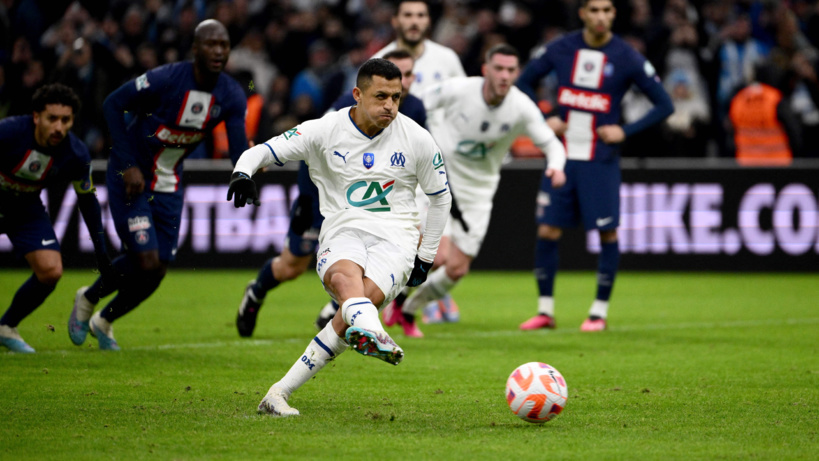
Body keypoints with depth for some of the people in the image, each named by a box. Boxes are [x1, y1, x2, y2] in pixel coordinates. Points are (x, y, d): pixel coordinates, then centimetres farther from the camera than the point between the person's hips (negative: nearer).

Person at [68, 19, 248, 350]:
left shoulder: (231, 96, -8)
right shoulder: (166, 79, -24)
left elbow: (239, 150, -12)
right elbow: (113, 104, -16)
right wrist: (128, 165, -20)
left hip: (169, 184, 6)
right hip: (131, 179, -5)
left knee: (157, 270, 3)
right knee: (145, 260, -15)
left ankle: (104, 320, 28)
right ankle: (88, 299, 14)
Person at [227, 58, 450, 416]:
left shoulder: (417, 139, 6)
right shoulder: (326, 131, 2)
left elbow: (441, 198, 17)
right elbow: (264, 151, 1)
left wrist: (425, 258, 15)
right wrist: (243, 172, -22)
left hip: (395, 239, 0)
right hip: (342, 231, 0)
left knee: (364, 298, -29)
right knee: (344, 277, -38)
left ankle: (279, 392, -27)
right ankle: (372, 333, -72)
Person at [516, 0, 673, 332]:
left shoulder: (626, 58, -5)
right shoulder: (561, 49, 2)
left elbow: (664, 105, -1)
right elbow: (524, 81, 15)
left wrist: (625, 132, -10)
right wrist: (544, 120, 1)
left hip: (601, 160, -2)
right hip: (562, 155, 2)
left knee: (607, 233, -3)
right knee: (547, 231, 1)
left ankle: (599, 312, 9)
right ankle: (545, 310, 11)